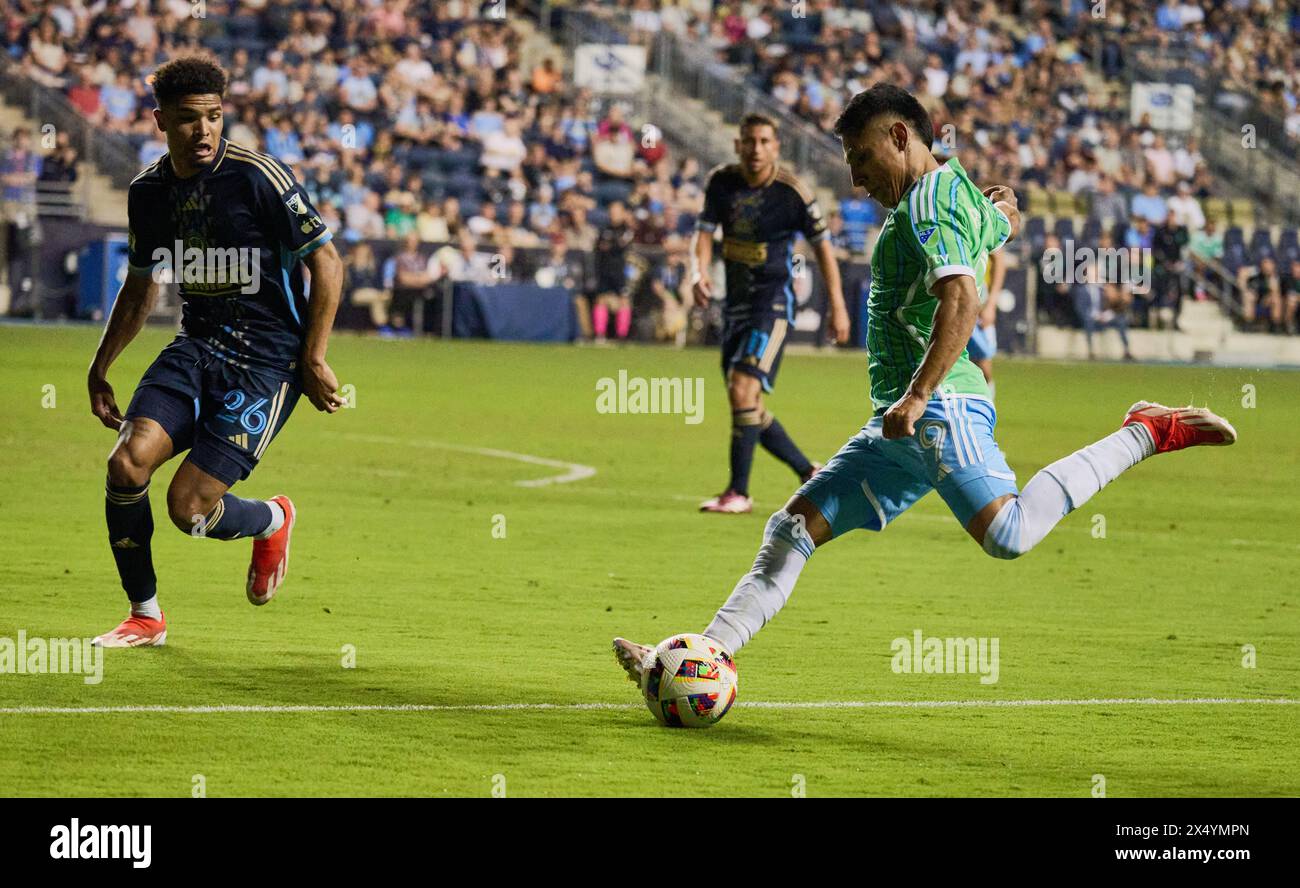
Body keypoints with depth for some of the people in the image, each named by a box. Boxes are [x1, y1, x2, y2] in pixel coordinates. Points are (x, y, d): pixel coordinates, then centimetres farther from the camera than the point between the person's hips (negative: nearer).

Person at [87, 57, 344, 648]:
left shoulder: (257, 177, -14)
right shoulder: (148, 191, 5)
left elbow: (326, 262, -9)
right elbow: (141, 288, 21)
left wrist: (313, 361, -12)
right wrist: (100, 367, 20)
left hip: (267, 357, -6)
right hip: (197, 347, 6)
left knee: (189, 508, -13)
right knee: (127, 463, -16)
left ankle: (272, 520, 23)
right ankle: (145, 616, 4)